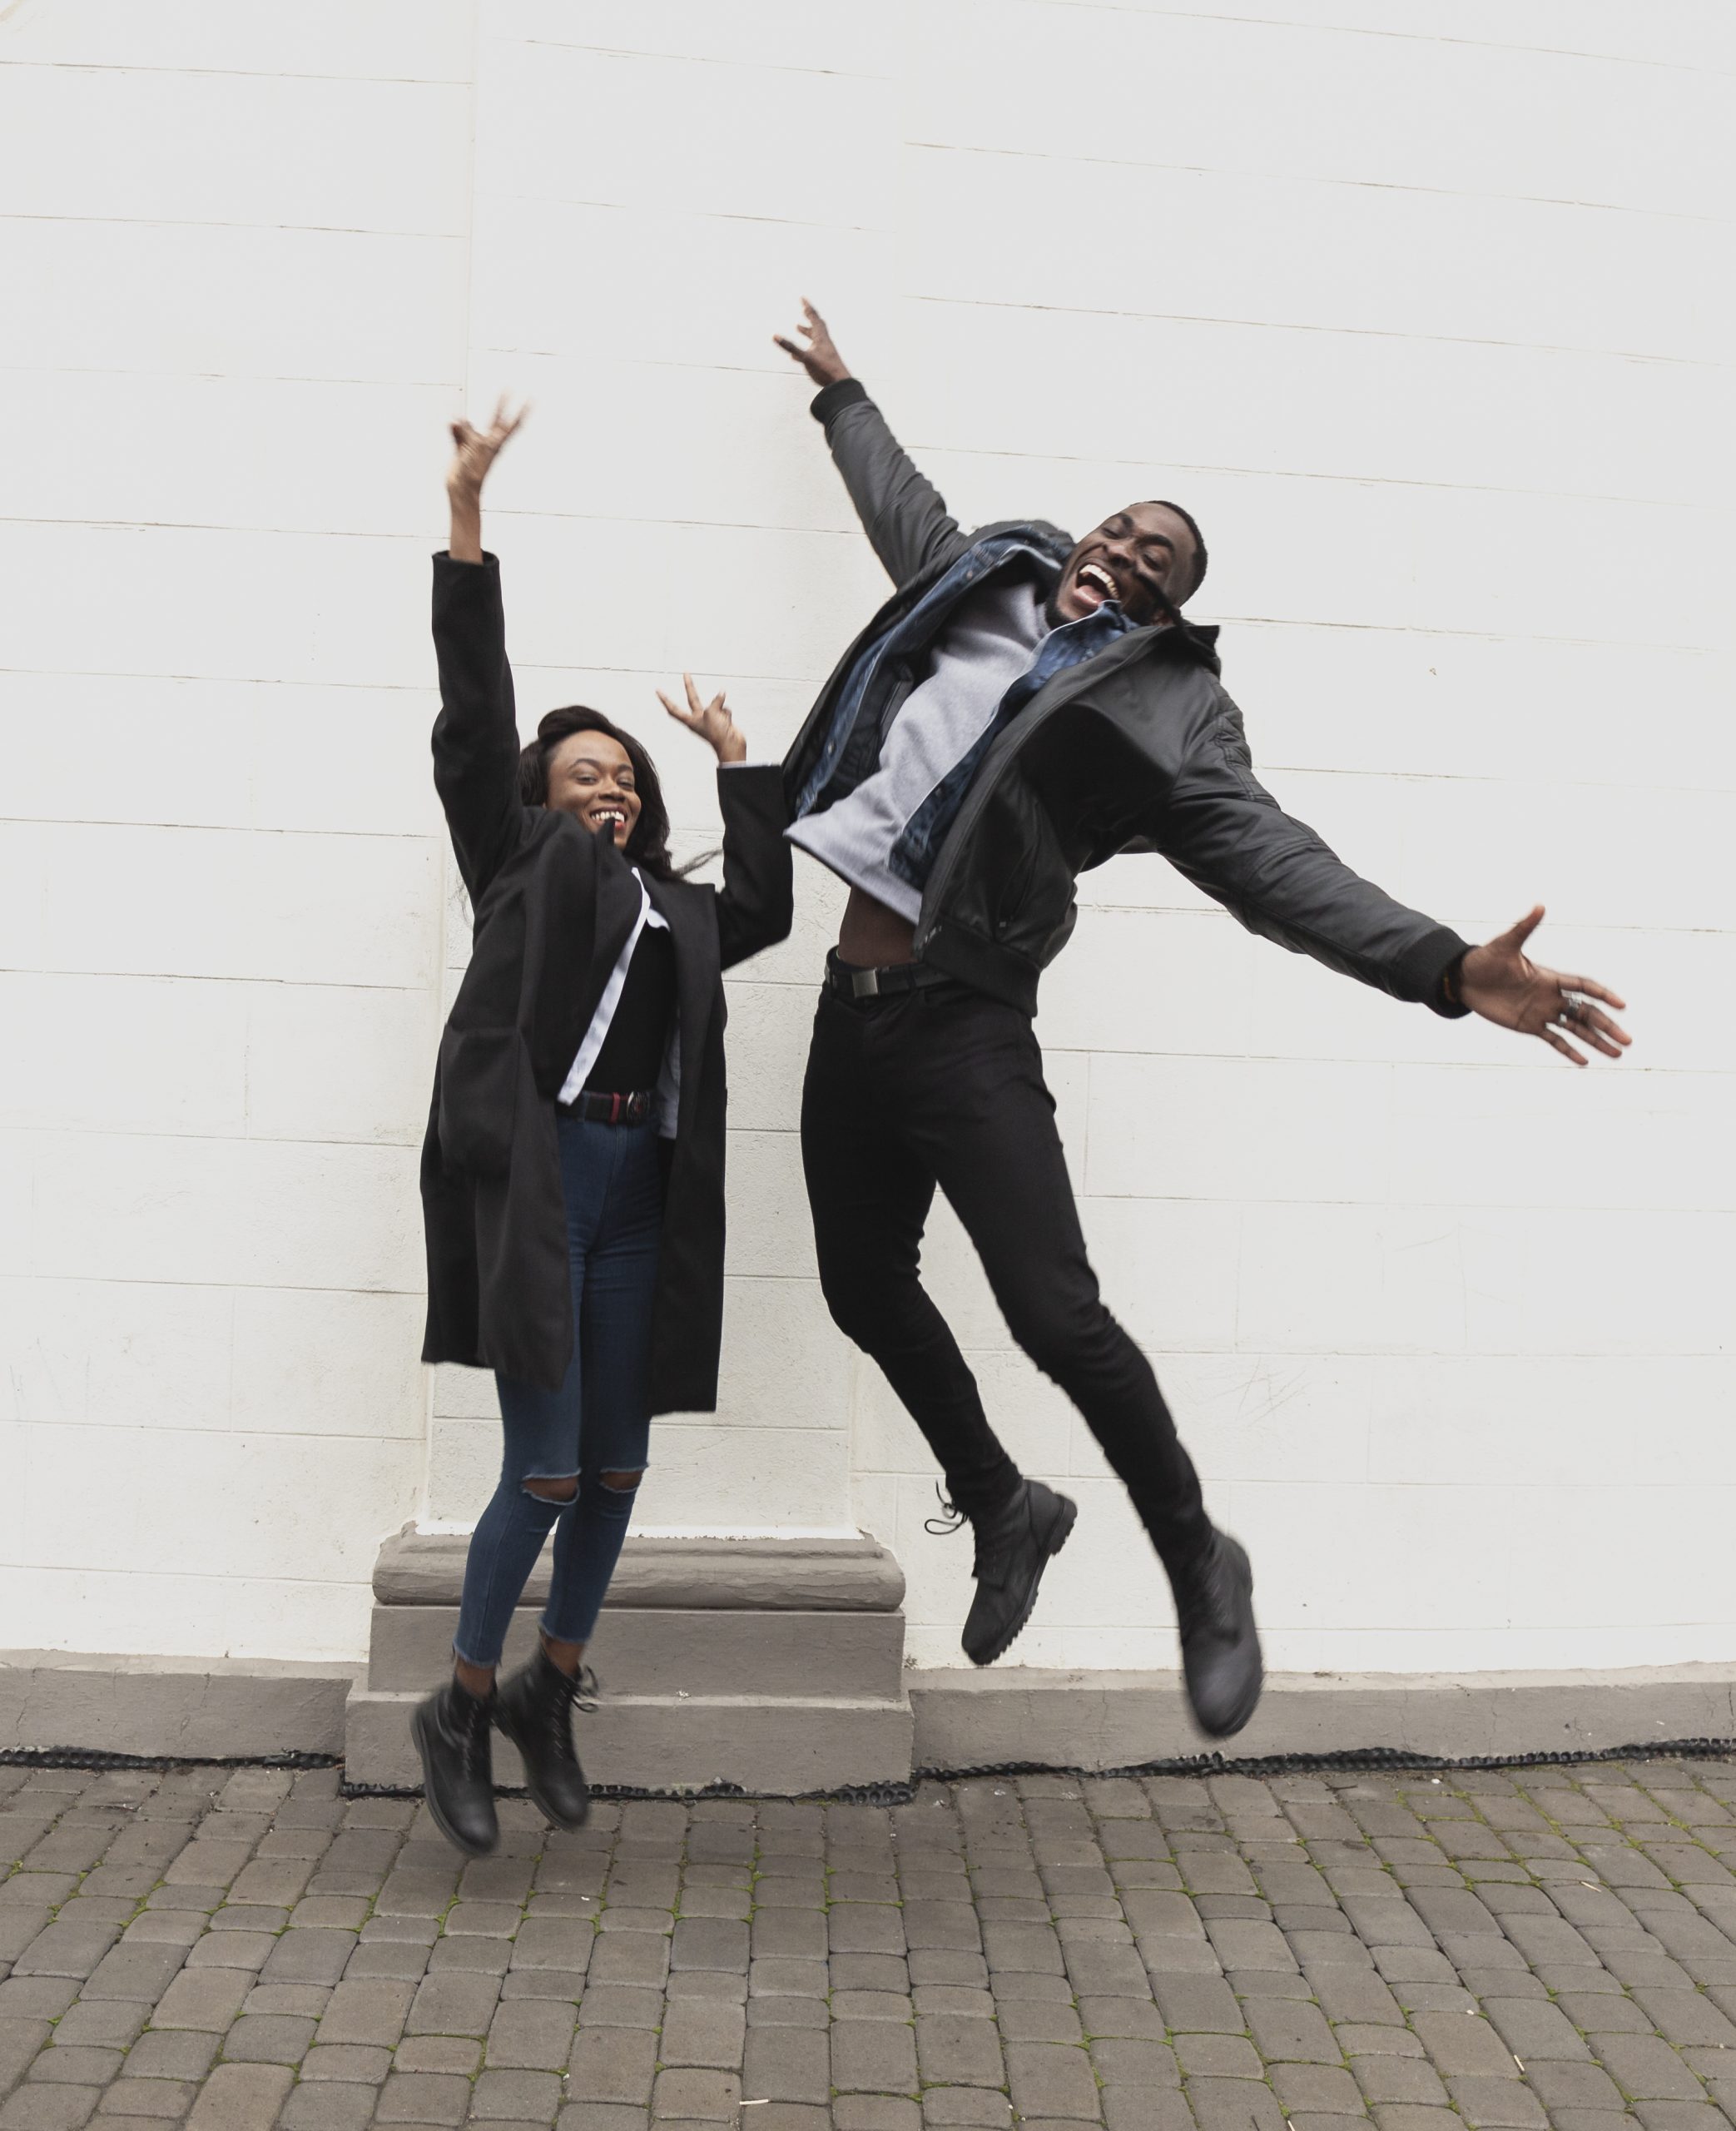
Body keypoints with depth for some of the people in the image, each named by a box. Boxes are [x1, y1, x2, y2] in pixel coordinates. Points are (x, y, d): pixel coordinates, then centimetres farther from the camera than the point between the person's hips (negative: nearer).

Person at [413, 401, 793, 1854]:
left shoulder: (674, 908, 23)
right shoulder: (518, 862, 10)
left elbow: (765, 911, 8)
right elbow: (474, 715, 3)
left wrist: (742, 768, 17)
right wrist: (467, 522, -2)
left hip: (643, 1195, 5)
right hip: (536, 1179, -5)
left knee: (617, 1471, 8)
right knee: (546, 1474, -7)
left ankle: (551, 1696, 27)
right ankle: (461, 1708, 13)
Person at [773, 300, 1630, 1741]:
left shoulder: (1165, 708, -3)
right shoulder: (982, 584, 13)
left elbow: (1274, 863, -13)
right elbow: (906, 508, 34)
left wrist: (1446, 967, -26)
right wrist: (843, 393, 49)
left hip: (964, 1023, -6)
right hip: (854, 1004, 6)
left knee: (1057, 1315, -14)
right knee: (869, 1290, 11)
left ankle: (1200, 1570, 9)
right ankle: (1003, 1507, 35)